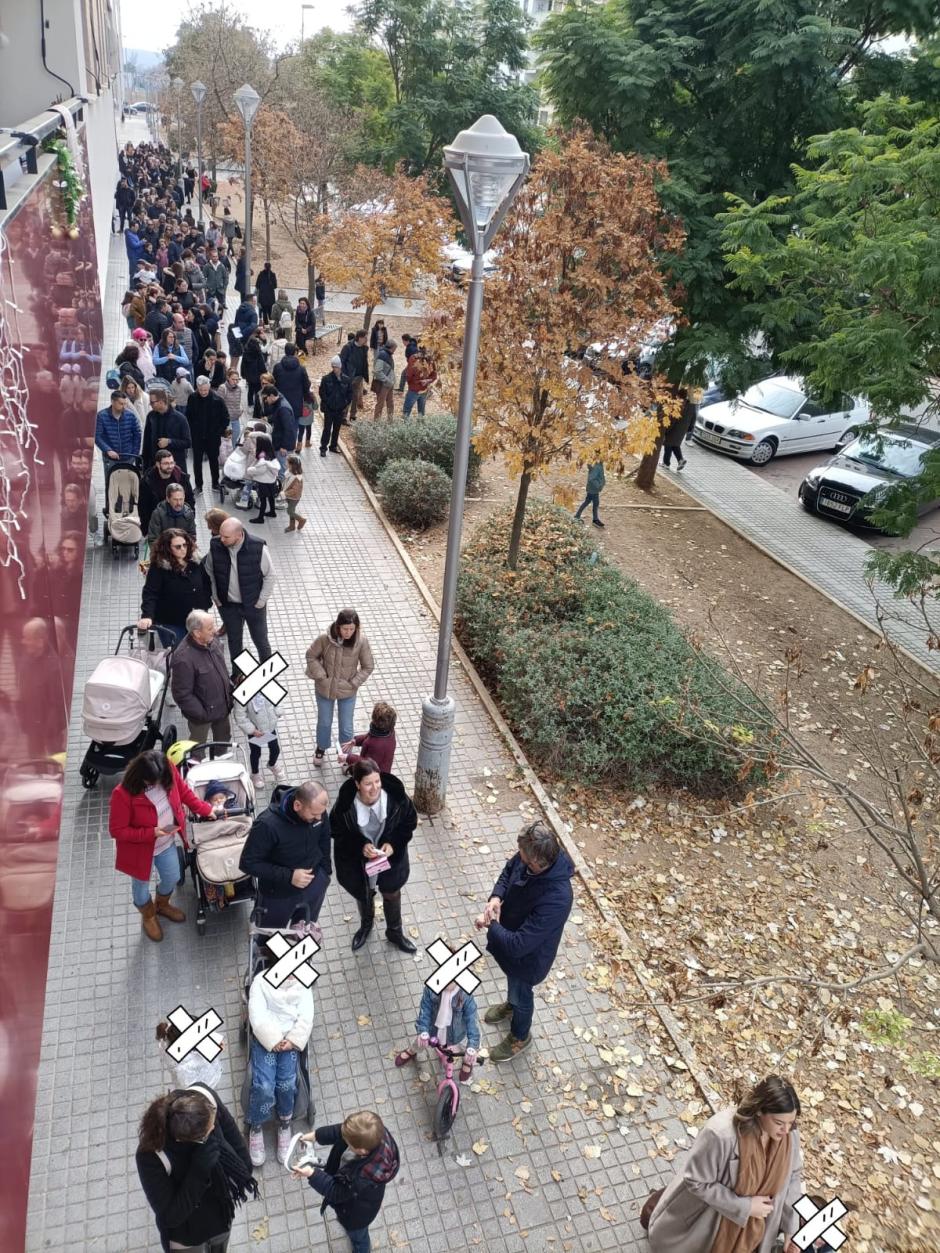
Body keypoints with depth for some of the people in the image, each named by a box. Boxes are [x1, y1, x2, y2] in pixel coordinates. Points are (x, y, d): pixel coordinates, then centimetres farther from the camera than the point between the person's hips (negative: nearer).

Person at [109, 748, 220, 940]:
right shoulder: (123, 794, -36)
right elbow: (117, 830, -26)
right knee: (141, 885, 23)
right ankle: (148, 917, 55)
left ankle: (162, 905, 60)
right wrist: (151, 833, -31)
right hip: (141, 850, -5)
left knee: (172, 878, 26)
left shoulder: (168, 772, -23)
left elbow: (183, 791, -2)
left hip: (167, 843, 5)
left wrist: (204, 809, -1)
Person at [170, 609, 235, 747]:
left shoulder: (212, 641, -11)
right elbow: (182, 695, -27)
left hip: (222, 705, 7)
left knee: (224, 738, 29)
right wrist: (202, 714, -22)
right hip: (203, 712, -7)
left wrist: (230, 689, 9)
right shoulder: (183, 658, -34)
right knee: (198, 747, 20)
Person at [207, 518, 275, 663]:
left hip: (253, 606, -2)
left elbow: (269, 575, -11)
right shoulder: (215, 545, -17)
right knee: (234, 641, 21)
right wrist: (215, 596, 3)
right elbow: (209, 572, 2)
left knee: (261, 641, 15)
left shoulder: (258, 548, -26)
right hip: (228, 605, 2)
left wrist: (261, 601, -9)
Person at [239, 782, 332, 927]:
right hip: (280, 893, -4)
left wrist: (326, 869, 9)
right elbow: (248, 863, -26)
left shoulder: (318, 810, -21)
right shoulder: (268, 824, -37)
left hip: (315, 884, 4)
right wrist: (289, 876, -31)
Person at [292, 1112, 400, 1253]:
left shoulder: (362, 1179, -50)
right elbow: (341, 1130, -17)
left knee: (357, 1235, 31)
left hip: (357, 1213, -6)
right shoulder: (375, 1133, -37)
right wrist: (316, 1135, -20)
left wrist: (312, 1174, -29)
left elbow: (336, 1193, -29)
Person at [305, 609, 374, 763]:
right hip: (325, 689, 1)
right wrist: (321, 676, -12)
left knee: (346, 728, 12)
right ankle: (321, 749, 52)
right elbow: (311, 656, -6)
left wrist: (353, 683, -13)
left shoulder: (361, 641, -22)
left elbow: (368, 666, -9)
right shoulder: (325, 638, -23)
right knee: (324, 723, 23)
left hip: (347, 692, -1)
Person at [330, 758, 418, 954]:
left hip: (390, 857, 1)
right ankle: (366, 925, 61)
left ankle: (395, 932, 54)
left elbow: (410, 821, -11)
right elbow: (337, 831, -13)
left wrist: (394, 843, -24)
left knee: (392, 894, 25)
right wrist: (360, 846, -27)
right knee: (363, 894, 28)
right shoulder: (345, 803, -31)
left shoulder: (396, 795, -29)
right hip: (358, 861, -1)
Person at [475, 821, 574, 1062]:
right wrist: (496, 897, -17)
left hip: (528, 956, -6)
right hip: (510, 936, 6)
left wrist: (492, 925, -23)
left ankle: (520, 1036, 54)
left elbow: (517, 945, -39)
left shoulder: (556, 899, -46)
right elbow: (509, 870, 0)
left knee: (521, 994, 24)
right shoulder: (528, 857, -25)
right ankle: (511, 1004, 67)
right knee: (512, 981, 35)